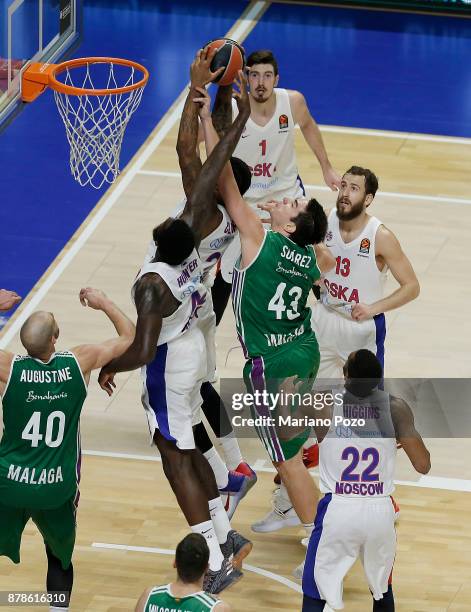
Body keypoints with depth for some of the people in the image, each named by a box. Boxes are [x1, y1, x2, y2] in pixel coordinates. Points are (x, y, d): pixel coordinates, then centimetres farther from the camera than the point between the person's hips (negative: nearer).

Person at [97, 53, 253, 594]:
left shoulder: (153, 283, -34)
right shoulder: (191, 240, -17)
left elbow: (143, 351, -36)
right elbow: (207, 178, -12)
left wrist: (109, 368, -17)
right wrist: (239, 123, -9)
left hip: (168, 367, -8)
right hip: (192, 349, 8)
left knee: (177, 461, 2)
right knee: (187, 450, 22)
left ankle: (218, 563, 2)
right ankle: (227, 537, 29)